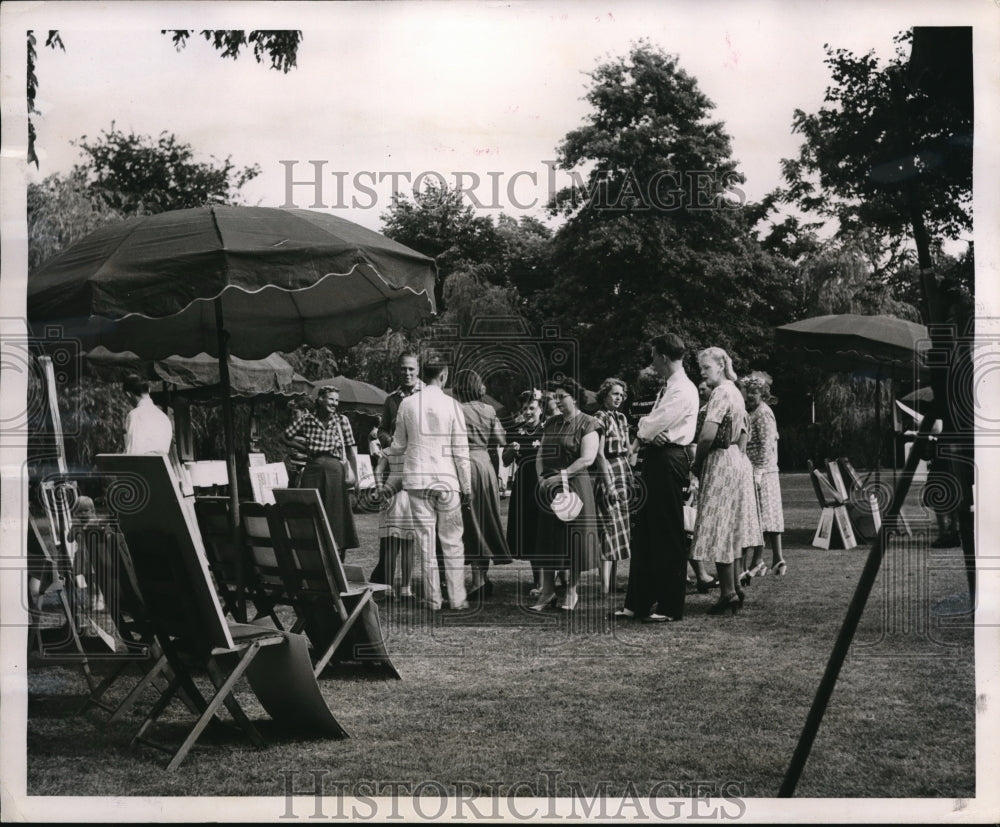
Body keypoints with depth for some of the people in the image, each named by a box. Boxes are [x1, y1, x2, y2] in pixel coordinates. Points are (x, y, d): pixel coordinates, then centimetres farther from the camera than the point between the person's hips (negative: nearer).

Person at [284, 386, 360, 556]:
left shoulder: (341, 420, 3)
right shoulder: (306, 418, 2)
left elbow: (351, 449, 3)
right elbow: (286, 438, 9)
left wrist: (354, 475, -3)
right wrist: (307, 448, 1)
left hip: (335, 470, 0)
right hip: (313, 470, 0)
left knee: (336, 514, 2)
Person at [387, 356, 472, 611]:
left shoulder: (407, 404, 1)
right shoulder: (451, 406, -5)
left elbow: (399, 445, 11)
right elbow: (460, 450, -3)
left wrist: (385, 453, 34)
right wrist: (467, 486, 4)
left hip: (416, 478, 2)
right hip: (446, 480, -2)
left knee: (425, 539, 5)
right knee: (452, 540, 5)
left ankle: (433, 598, 6)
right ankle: (457, 598, 5)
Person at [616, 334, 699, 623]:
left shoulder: (683, 390, -13)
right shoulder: (668, 388, 18)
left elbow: (653, 424, -19)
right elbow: (649, 426, 12)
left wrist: (643, 431, 3)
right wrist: (648, 433, -10)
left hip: (668, 461, -10)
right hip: (656, 459, 10)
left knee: (669, 537, -3)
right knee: (644, 533, 12)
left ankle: (671, 607, 4)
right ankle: (637, 603, 18)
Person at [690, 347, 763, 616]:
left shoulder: (720, 393, -15)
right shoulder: (735, 392, 15)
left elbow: (708, 435, -23)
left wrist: (697, 463, -10)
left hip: (720, 462, -10)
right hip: (737, 460, 10)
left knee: (719, 530, -5)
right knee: (729, 530, 14)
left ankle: (728, 594, -3)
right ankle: (735, 587, 18)